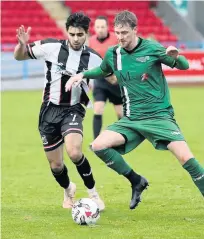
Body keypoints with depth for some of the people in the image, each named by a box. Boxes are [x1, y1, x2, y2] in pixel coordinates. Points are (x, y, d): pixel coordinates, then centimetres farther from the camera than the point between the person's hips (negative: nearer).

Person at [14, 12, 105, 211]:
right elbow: (19, 56, 2)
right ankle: (68, 190, 43)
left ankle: (93, 193, -7)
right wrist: (22, 45, -21)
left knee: (74, 152, -29)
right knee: (55, 165, 8)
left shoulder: (94, 59, -6)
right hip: (50, 111, 1)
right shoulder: (51, 47, -9)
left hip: (73, 111, -1)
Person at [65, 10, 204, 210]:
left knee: (185, 158, -20)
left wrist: (175, 57, -22)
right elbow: (102, 70, 27)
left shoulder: (151, 49, -9)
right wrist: (82, 74, 9)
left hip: (159, 115, -4)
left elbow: (184, 66, 1)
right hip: (131, 119, 4)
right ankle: (136, 181, 2)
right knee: (98, 146, -15)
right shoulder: (113, 54, 2)